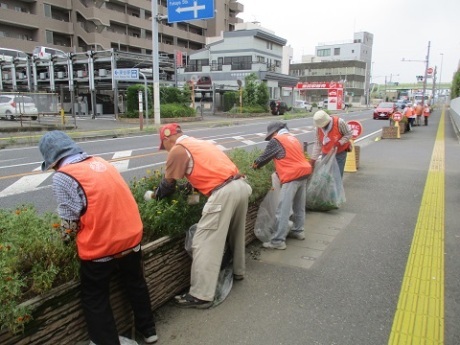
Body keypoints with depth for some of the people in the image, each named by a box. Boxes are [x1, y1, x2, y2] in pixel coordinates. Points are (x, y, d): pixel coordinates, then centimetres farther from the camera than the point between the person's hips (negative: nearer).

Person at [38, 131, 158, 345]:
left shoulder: (62, 177, -12)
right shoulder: (100, 162, 9)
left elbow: (69, 222, -9)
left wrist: (67, 240, 11)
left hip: (99, 247, -7)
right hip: (131, 236, 7)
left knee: (94, 299, 17)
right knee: (136, 284, 25)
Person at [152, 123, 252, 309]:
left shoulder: (178, 149, 2)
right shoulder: (201, 143, 26)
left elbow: (168, 184, 7)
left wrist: (155, 196, 25)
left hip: (224, 193, -9)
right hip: (241, 185, 9)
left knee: (205, 244, -2)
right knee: (236, 233, 27)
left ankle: (201, 295, 3)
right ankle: (238, 271, 45)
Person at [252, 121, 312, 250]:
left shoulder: (276, 140, -2)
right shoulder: (293, 138, 21)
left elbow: (264, 157, 4)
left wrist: (255, 165, 22)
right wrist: (279, 169, 23)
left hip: (292, 176, -9)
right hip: (304, 171, 9)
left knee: (283, 210, -7)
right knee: (299, 206, 20)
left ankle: (278, 241, -6)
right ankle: (298, 231, 32)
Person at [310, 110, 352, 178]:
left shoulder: (339, 122, -22)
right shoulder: (319, 127, -10)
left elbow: (349, 134, -12)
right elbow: (317, 144, -7)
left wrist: (339, 143, -26)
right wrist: (313, 158, -10)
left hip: (340, 153, -3)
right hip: (326, 154, 4)